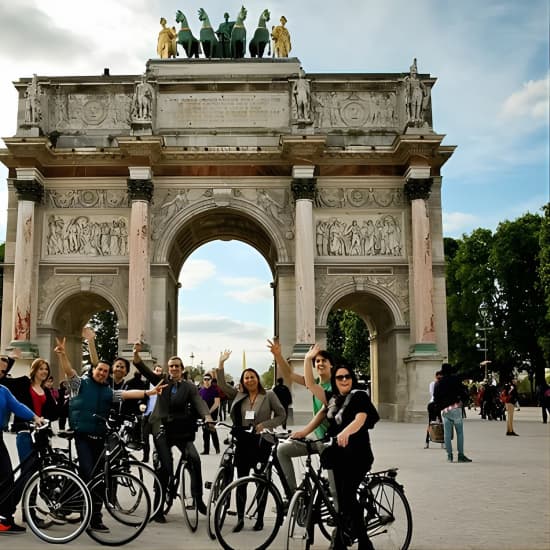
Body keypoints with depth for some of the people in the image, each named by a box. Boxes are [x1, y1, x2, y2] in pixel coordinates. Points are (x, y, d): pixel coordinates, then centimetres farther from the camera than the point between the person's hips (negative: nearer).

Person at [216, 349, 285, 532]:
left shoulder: (269, 395, 0)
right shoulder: (238, 395, 7)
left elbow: (281, 415, -1)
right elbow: (222, 384, 2)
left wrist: (265, 424, -15)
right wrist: (221, 362, -5)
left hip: (262, 441, -2)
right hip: (243, 440, 2)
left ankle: (260, 518, 16)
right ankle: (240, 518, 11)